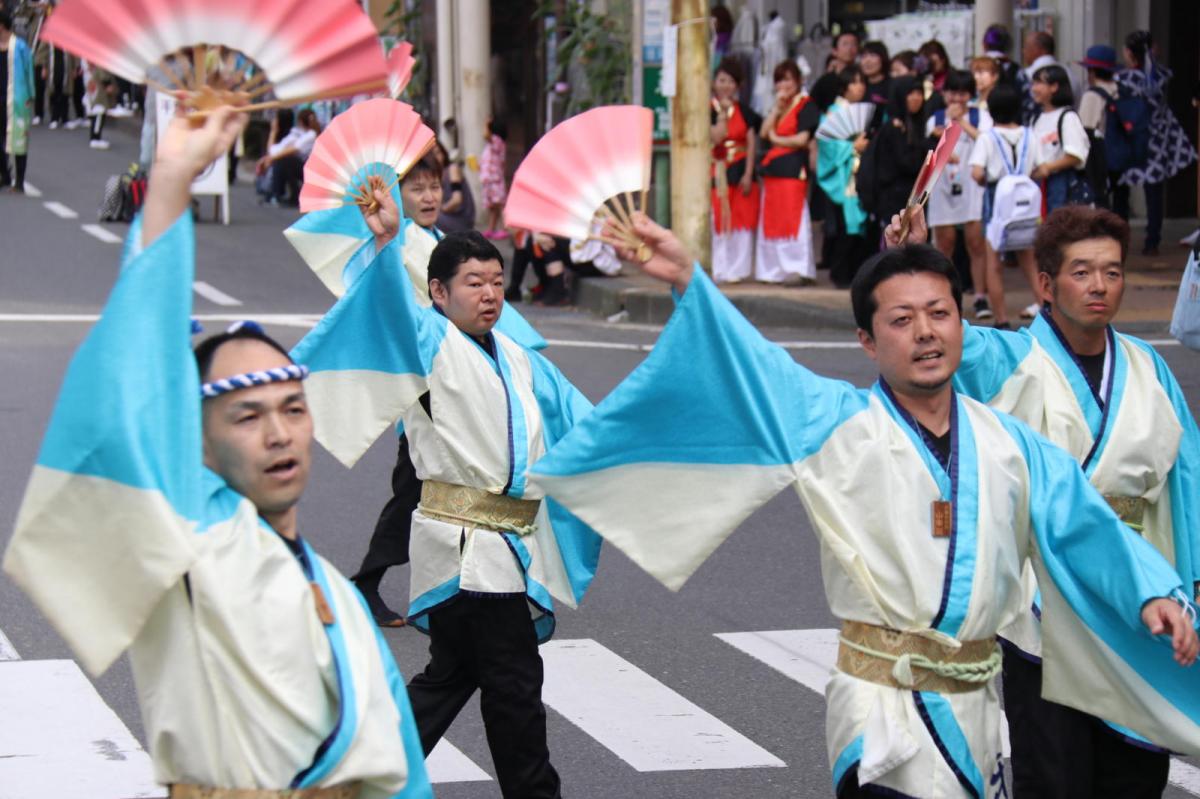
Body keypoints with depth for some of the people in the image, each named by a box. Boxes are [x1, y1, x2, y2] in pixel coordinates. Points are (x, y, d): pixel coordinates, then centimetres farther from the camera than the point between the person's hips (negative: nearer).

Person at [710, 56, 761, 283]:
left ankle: (738, 269, 5)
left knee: (742, 222, 0)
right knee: (720, 222, -2)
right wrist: (723, 112, -12)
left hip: (741, 171, 2)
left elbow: (752, 143, 3)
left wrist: (748, 175, -6)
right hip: (718, 172, -2)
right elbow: (715, 137, -14)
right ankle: (721, 270, 4)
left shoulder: (744, 111, 8)